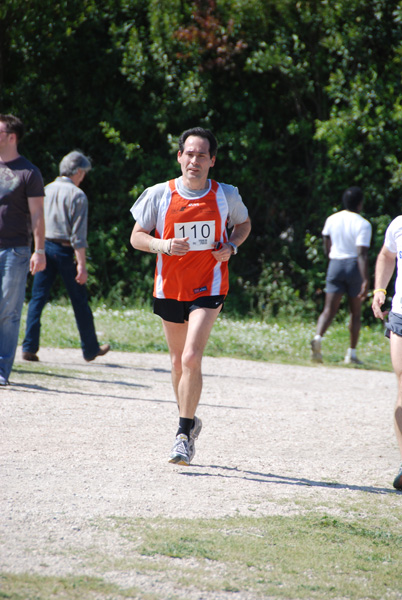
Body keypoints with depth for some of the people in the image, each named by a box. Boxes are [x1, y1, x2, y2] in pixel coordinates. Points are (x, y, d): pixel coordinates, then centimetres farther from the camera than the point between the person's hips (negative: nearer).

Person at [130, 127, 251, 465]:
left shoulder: (226, 196, -4)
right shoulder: (159, 195, -5)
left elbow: (244, 224, 15)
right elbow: (136, 237, 1)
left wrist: (231, 247, -5)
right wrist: (162, 245, -19)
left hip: (208, 288, -2)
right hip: (170, 289, 2)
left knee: (191, 358, -18)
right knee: (178, 361, 15)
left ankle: (185, 436, -12)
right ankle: (189, 422, 37)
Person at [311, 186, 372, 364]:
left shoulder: (332, 220, 5)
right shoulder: (363, 224, -11)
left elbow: (327, 249, 15)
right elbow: (362, 254, -19)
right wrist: (365, 281, -23)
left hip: (335, 265, 3)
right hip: (354, 266, -3)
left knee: (329, 309, -1)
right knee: (355, 312, 10)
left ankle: (318, 337, -29)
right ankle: (351, 353, 12)